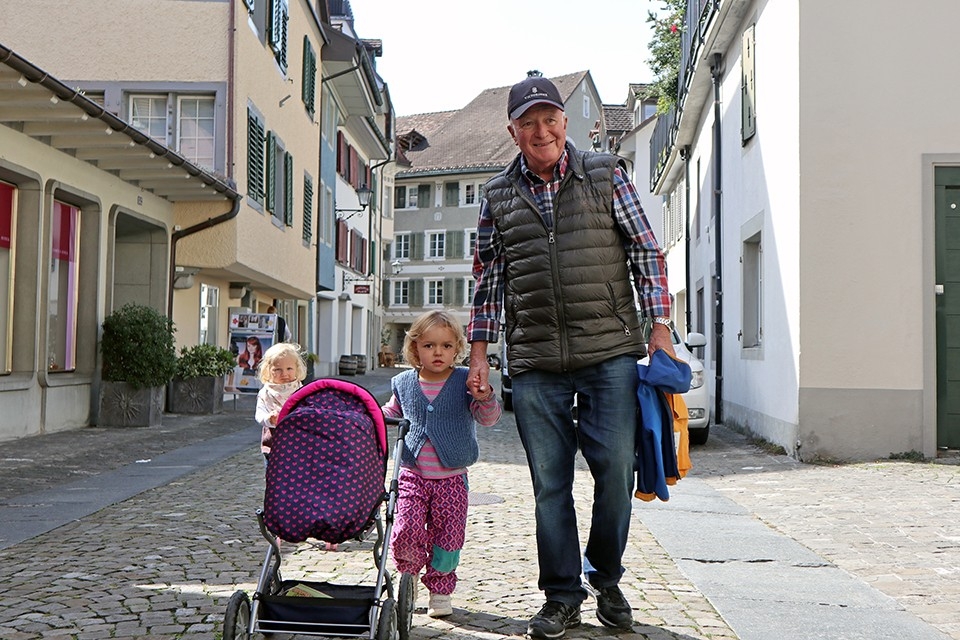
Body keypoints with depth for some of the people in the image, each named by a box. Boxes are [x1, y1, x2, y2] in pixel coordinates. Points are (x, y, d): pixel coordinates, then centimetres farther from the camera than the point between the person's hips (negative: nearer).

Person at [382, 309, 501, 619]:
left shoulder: (466, 382, -2)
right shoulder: (404, 384, 6)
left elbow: (488, 418, -5)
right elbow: (389, 414, 22)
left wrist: (485, 399, -24)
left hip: (451, 478, -1)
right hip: (412, 475, 1)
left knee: (448, 536, 4)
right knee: (407, 530, -11)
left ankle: (440, 589, 25)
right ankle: (410, 573, 19)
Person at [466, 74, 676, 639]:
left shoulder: (606, 175, 7)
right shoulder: (498, 196, 12)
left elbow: (647, 252, 6)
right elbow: (489, 280, 16)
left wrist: (660, 328, -2)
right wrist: (479, 351, 10)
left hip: (611, 353, -1)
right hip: (535, 362, 2)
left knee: (616, 470, -1)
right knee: (549, 482, 4)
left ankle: (607, 581, 22)